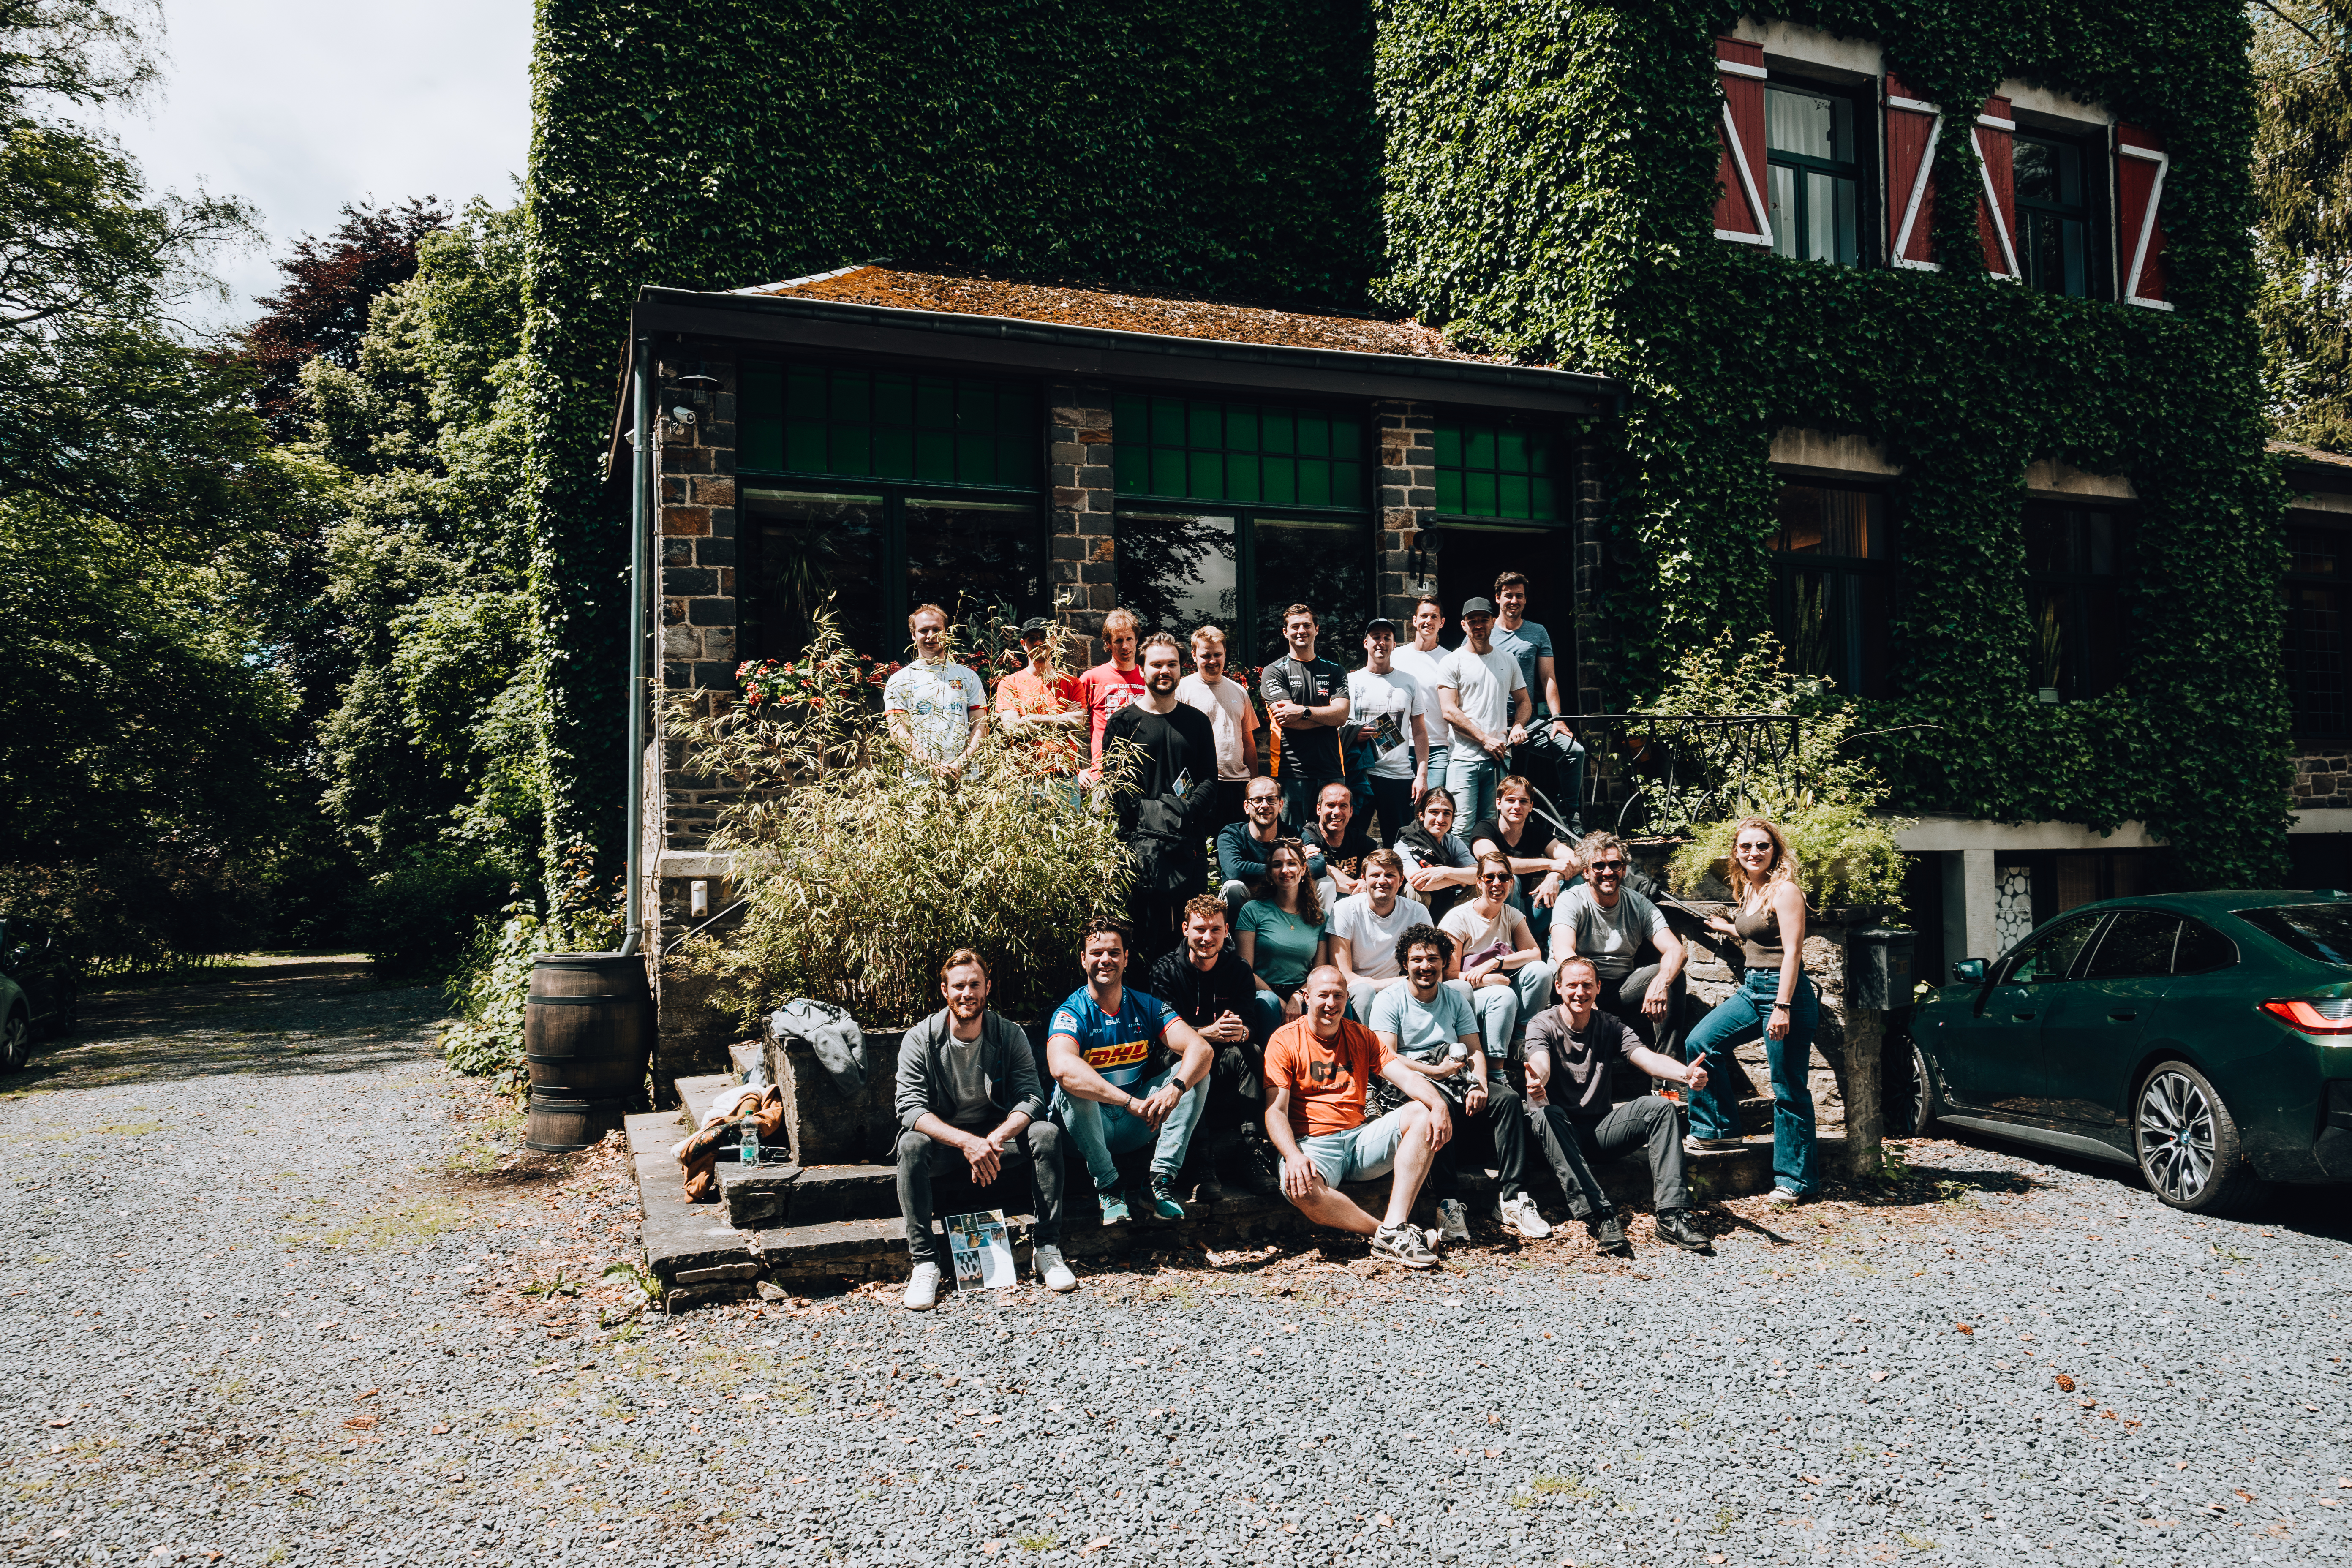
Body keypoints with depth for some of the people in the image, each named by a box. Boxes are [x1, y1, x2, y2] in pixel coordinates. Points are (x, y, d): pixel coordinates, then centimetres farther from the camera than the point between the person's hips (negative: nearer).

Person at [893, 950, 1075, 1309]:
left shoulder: (1010, 1034, -5)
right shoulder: (919, 1040, -10)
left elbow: (1031, 1098, -12)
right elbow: (911, 1107, -20)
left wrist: (996, 1138, -33)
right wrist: (966, 1142, -35)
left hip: (997, 1135, 1)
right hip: (942, 1139, -1)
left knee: (1047, 1133, -25)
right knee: (911, 1145, -33)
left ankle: (1048, 1248, -18)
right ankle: (924, 1263, -27)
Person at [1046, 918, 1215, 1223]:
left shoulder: (1146, 1007, -1)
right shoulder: (1071, 1014, -15)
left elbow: (1201, 1048, -14)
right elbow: (1062, 1067, -37)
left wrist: (1175, 1088, -36)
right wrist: (1133, 1102, -43)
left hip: (1136, 1128, 4)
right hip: (1089, 1127, -4)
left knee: (1195, 1072, -12)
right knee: (1074, 1086, -33)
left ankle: (1162, 1180, -17)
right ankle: (1106, 1186, -19)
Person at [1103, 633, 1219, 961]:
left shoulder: (1197, 721, 15)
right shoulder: (1123, 722, 6)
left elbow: (1210, 779, 10)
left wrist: (1187, 812, -9)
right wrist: (1146, 817, -13)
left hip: (1190, 840, 3)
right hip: (1141, 841, -2)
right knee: (1147, 923, -5)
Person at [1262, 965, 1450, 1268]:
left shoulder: (1360, 1036, 14)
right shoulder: (1285, 1041, 0)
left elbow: (1405, 1076, 2)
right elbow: (1275, 1110, -8)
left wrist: (1438, 1105, -21)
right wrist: (1294, 1156, -28)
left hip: (1360, 1138, 5)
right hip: (1312, 1143, -4)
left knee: (1422, 1113, -18)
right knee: (1300, 1189, -37)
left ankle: (1394, 1228, -28)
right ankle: (1391, 1234, -23)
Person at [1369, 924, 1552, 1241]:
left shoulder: (1456, 999, 18)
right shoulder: (1389, 1001, 3)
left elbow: (1475, 1050, 11)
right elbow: (1386, 1058, -8)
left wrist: (1479, 1085, -10)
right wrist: (1436, 1072, -17)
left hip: (1455, 1080, 5)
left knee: (1508, 1098, -23)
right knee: (1440, 1105, -38)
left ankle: (1512, 1198, -24)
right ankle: (1450, 1203, -37)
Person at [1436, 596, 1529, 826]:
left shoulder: (1508, 661, 16)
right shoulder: (1451, 663, 2)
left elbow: (1523, 701, 24)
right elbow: (1450, 711, -6)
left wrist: (1518, 726, 1)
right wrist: (1485, 740, -11)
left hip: (1499, 756, 4)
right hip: (1464, 758, -4)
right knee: (1462, 826, -12)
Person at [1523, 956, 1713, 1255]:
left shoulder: (1610, 1027, 6)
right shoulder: (1543, 1025, -4)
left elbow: (1648, 1058, -13)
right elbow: (1540, 1063, -26)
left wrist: (1685, 1074, -36)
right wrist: (1536, 1082, -53)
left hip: (1601, 1129, 3)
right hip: (1562, 1130, -3)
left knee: (1660, 1106, -19)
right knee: (1547, 1114, -37)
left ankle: (1672, 1214, -27)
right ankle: (1600, 1216, -44)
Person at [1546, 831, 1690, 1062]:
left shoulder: (1639, 905, 4)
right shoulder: (1572, 902, -7)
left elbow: (1677, 951, -9)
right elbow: (1563, 952, -25)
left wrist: (1660, 983, -33)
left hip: (1621, 991, 4)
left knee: (1671, 974, -20)